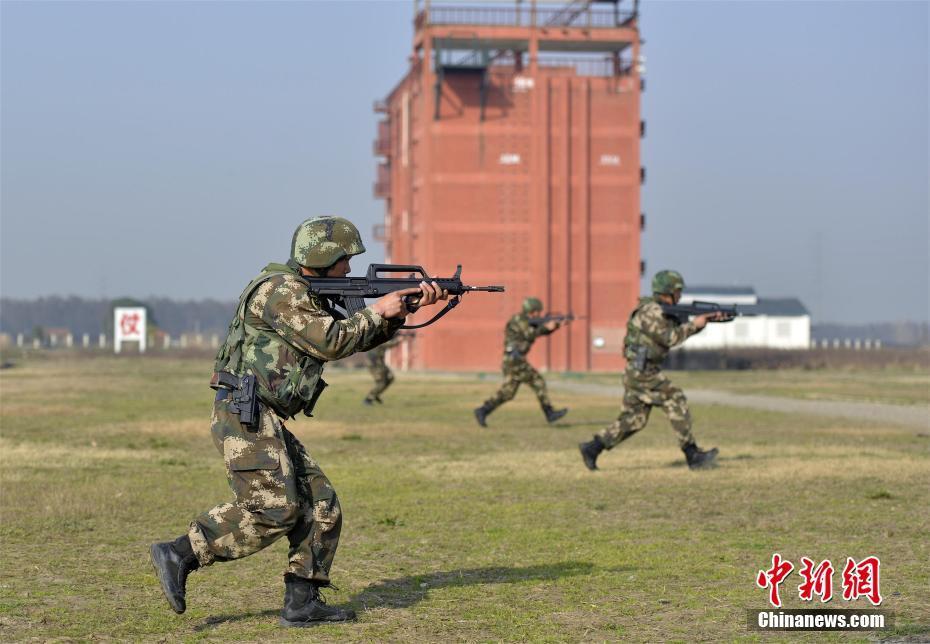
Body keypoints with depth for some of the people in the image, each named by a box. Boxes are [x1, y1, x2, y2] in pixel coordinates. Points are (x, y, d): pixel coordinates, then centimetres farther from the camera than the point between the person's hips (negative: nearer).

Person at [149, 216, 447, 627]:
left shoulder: (310, 295, 20)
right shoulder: (280, 290, -11)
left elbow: (358, 337, 22)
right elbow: (331, 343, -15)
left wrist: (407, 306, 12)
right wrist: (377, 310, -4)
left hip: (267, 422, 10)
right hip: (246, 414, -10)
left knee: (322, 508, 5)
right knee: (274, 509, -19)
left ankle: (302, 603, 6)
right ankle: (179, 555, -15)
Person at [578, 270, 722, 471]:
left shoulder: (661, 311, 16)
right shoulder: (651, 311, -15)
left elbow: (682, 330, 18)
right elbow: (670, 338, -19)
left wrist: (706, 319, 7)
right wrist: (694, 324, -11)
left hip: (639, 372, 10)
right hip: (643, 372, -10)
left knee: (632, 420, 9)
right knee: (676, 402, -8)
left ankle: (592, 448, 9)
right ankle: (693, 456, -6)